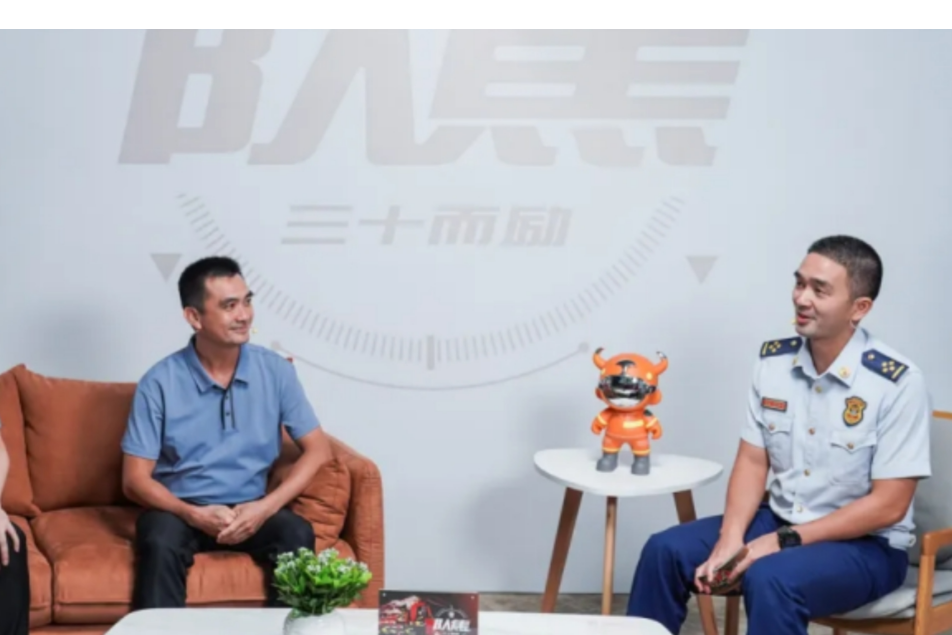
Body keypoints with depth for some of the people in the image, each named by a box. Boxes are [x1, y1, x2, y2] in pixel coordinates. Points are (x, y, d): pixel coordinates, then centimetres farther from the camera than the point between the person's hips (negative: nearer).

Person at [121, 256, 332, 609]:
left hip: (250, 508, 2)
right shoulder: (160, 382, -8)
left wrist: (266, 506, -16)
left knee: (297, 535, -29)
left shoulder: (275, 371, -3)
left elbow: (318, 449, -1)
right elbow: (135, 480, -7)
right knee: (160, 543, -34)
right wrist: (195, 515, -24)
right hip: (179, 509, -2)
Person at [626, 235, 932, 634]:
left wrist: (784, 541, -21)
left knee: (770, 579, -34)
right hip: (778, 522, 6)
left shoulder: (898, 383, -19)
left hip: (866, 544, -6)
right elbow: (752, 460, 3)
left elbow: (888, 505, -18)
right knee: (665, 551, -10)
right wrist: (730, 539, -15)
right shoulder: (773, 360, -1)